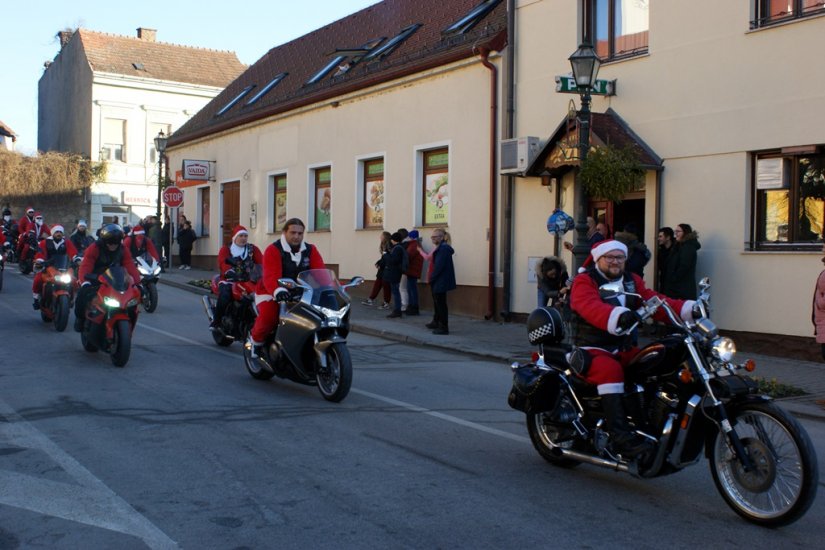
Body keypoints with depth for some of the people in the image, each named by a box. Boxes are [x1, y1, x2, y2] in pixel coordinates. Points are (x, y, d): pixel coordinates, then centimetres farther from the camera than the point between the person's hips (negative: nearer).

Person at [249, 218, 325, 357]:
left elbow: (320, 271, -11)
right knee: (269, 316, -30)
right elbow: (271, 276, -28)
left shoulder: (310, 250, 3)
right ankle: (256, 339, 1)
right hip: (272, 293, -5)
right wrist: (277, 290, -49)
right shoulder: (273, 250, -13)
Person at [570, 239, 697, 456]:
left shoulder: (632, 281, 17)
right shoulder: (584, 282, -5)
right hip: (592, 349, -7)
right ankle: (620, 435, -40)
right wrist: (619, 316, -47)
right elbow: (591, 308, -27)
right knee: (610, 370, -35)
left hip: (624, 350, 7)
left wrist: (688, 309, -15)